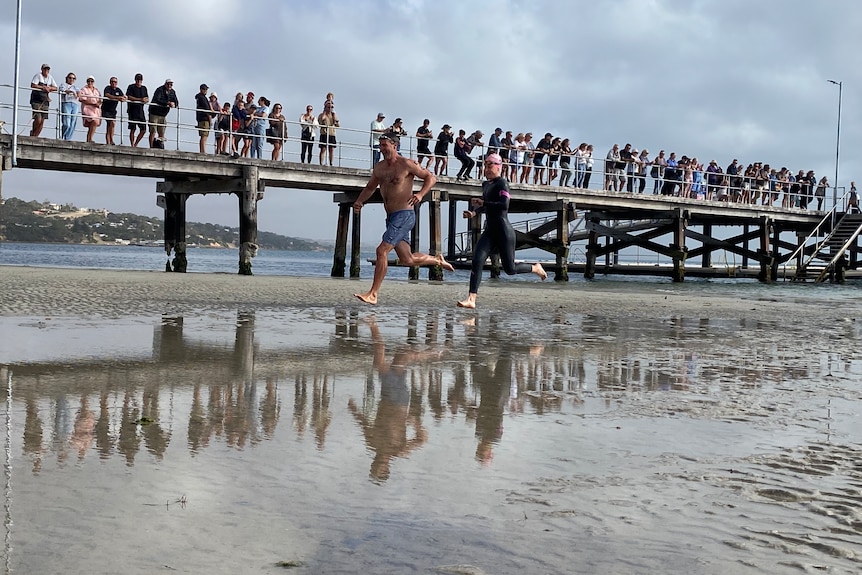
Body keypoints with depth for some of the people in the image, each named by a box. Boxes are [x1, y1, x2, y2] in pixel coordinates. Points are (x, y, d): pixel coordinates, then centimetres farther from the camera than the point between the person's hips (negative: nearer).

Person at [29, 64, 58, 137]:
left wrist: (49, 88, -9)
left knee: (42, 121, 3)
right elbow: (33, 85, -15)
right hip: (36, 101, -6)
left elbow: (55, 88, 10)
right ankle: (32, 132, 8)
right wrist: (43, 87, -18)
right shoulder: (38, 76, -4)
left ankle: (35, 136, 13)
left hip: (45, 101, 6)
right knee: (38, 119, -15)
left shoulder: (50, 78, 13)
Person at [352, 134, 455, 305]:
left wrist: (420, 194, -21)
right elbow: (370, 188, 24)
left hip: (404, 215, -8)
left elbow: (431, 177, -4)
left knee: (382, 251, -16)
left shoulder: (406, 164, -9)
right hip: (391, 217, 8)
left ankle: (373, 294, -13)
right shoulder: (379, 167, 12)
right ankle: (437, 260, 35)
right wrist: (359, 201, 5)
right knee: (407, 259, 11)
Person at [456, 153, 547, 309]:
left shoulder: (502, 183, -11)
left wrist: (482, 203, -21)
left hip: (504, 231, -7)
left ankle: (536, 268, 31)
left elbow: (504, 205, -25)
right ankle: (471, 300, -15)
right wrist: (474, 212, 10)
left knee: (510, 269, 1)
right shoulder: (485, 184, 14)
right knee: (477, 261, -11)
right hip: (489, 231, 7)